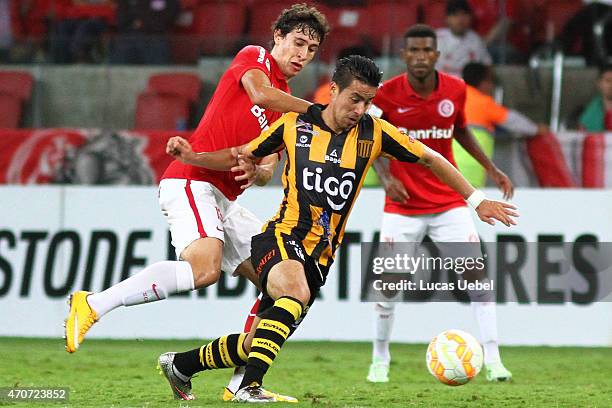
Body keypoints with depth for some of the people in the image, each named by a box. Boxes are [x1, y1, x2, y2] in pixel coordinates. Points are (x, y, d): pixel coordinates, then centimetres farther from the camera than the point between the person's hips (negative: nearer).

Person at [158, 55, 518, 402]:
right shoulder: (295, 124, -1)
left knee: (255, 345, 4)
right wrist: (193, 157, -1)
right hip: (280, 239, -3)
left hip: (320, 256, 3)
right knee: (296, 291, -37)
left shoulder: (374, 132, 0)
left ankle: (181, 364, 27)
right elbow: (244, 156, 13)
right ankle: (250, 386, -38)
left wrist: (477, 200, 6)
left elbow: (430, 159, 9)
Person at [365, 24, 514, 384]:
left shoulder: (456, 90, -4)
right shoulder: (387, 94, -13)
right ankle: (380, 360, 18)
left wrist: (491, 168, 12)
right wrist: (386, 177, -19)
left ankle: (493, 361, -7)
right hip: (403, 206, -2)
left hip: (449, 202, 2)